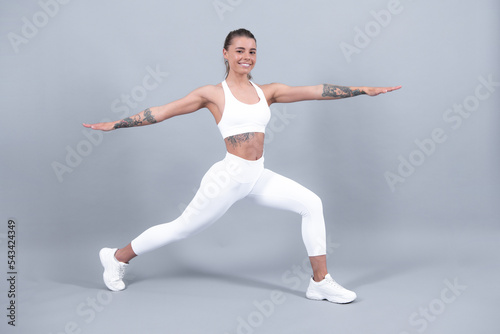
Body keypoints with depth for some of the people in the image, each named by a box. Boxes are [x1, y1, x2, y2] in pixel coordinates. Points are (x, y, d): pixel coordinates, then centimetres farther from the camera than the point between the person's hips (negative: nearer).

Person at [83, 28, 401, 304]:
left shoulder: (267, 91, 8)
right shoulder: (213, 93, -3)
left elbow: (317, 91, 4)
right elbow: (163, 111, 0)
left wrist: (364, 89, 0)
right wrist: (114, 124, 1)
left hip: (259, 177, 5)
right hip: (230, 176, -5)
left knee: (311, 203, -5)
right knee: (182, 228, 6)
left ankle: (320, 281, 4)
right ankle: (117, 257, 29)